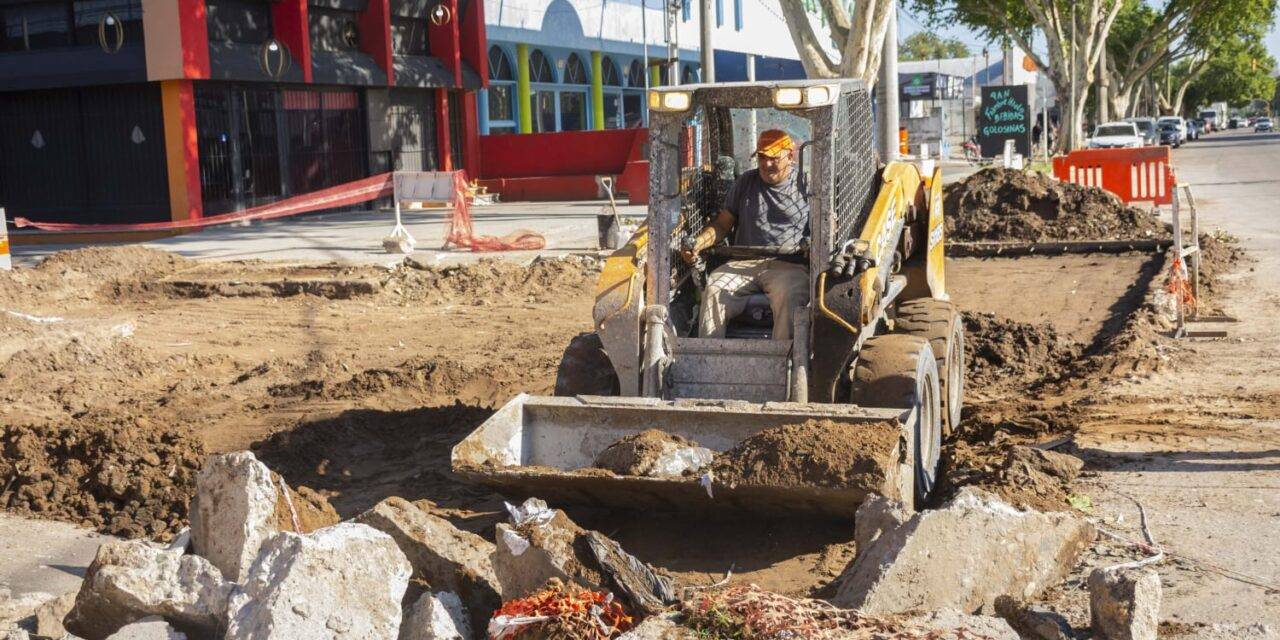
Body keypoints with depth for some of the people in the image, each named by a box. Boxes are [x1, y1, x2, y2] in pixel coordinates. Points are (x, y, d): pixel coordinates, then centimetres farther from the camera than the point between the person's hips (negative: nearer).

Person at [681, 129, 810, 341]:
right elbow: (722, 224, 19)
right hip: (744, 263, 3)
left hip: (789, 265, -3)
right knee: (714, 287, -25)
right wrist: (698, 243, -1)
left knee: (787, 295, -36)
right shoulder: (746, 182, 20)